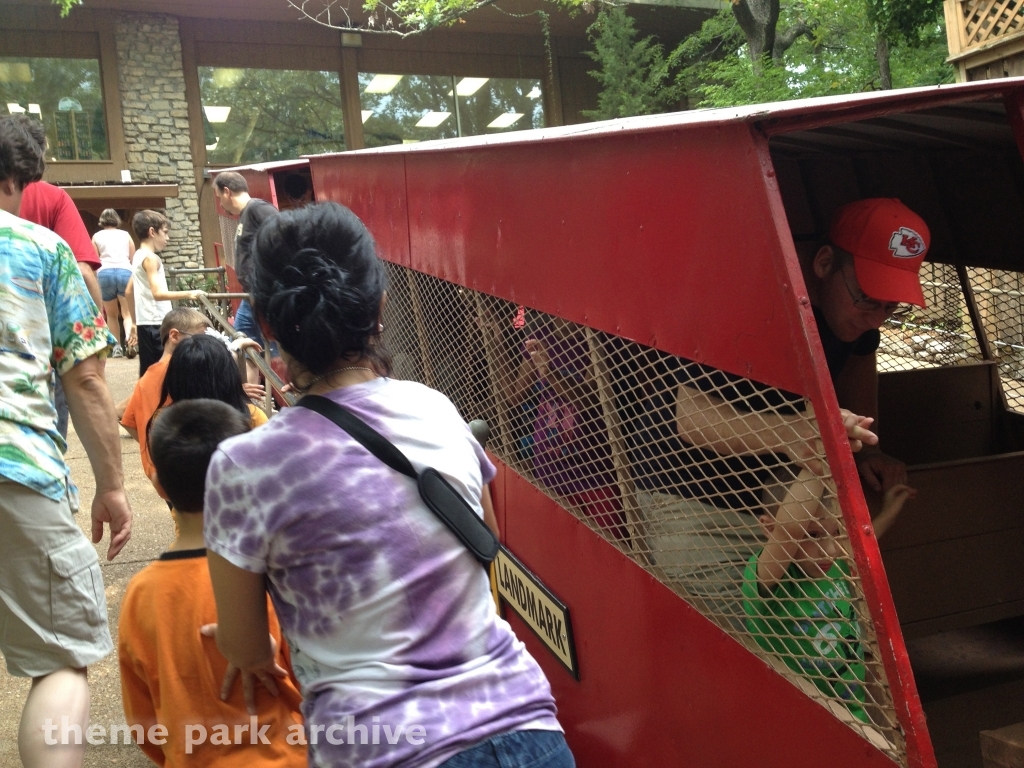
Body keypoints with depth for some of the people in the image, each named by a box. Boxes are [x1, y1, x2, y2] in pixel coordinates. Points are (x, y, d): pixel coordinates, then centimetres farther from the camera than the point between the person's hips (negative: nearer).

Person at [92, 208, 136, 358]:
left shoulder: (97, 236, 16)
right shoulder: (126, 235, 20)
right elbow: (133, 259, 19)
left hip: (105, 273, 0)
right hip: (125, 272, 0)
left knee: (111, 314, 14)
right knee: (127, 313, -1)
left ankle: (116, 347, 12)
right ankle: (129, 339, -28)